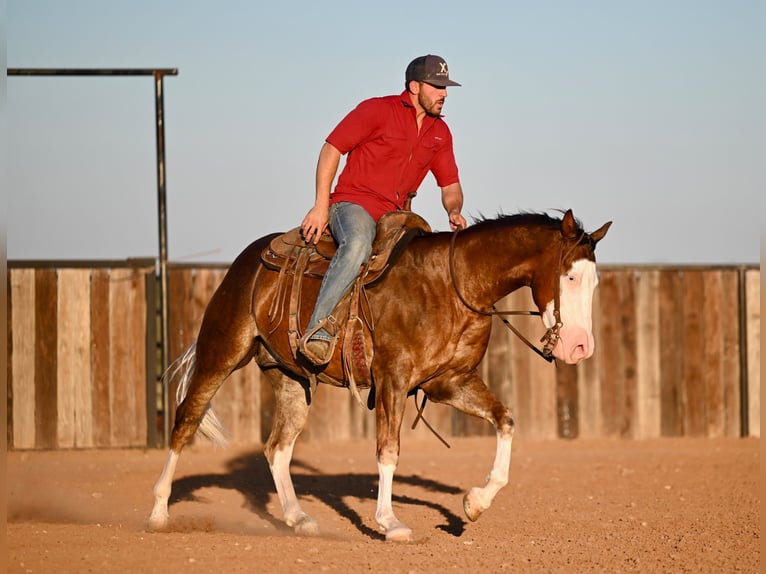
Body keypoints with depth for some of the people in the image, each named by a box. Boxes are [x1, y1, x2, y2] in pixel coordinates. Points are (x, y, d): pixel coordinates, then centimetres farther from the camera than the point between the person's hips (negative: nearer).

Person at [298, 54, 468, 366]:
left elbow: (450, 185, 18)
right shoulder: (377, 110, -4)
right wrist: (321, 207, -12)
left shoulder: (440, 132, 14)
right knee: (358, 244, -39)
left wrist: (454, 212, -7)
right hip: (353, 205, -7)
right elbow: (331, 149, -6)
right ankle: (317, 329, -44)